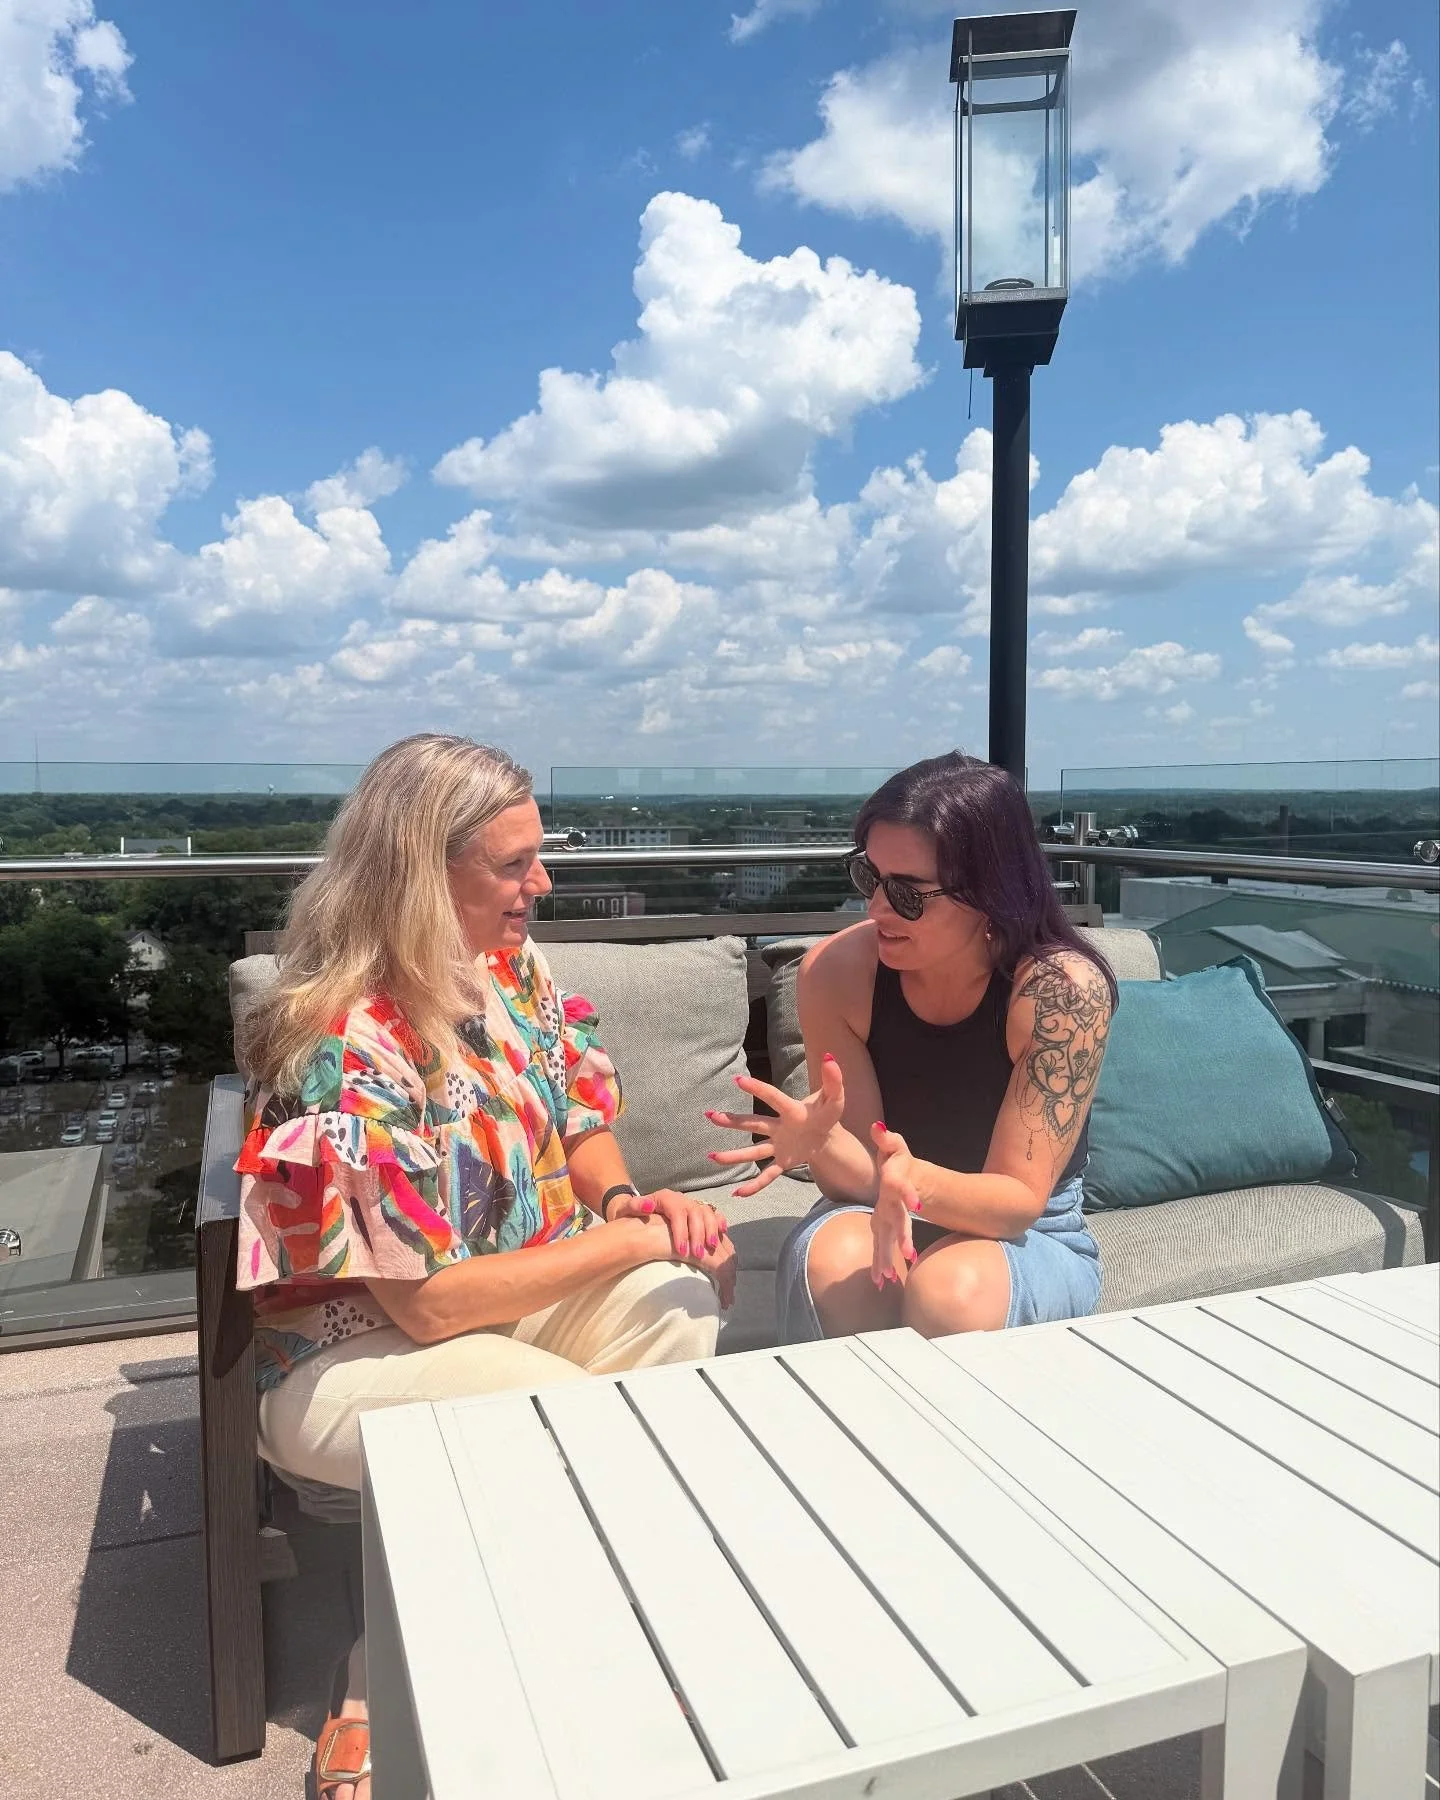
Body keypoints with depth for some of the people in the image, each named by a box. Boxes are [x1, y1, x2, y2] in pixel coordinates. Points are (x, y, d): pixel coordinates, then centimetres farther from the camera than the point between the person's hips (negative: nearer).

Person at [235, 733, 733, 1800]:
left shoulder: (511, 966, -4)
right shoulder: (352, 1051, -27)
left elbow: (581, 1123, 8)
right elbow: (429, 1304, -27)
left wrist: (624, 1196, -15)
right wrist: (630, 1238, -22)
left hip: (514, 1283, 6)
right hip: (356, 1348, -6)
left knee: (687, 1297, -19)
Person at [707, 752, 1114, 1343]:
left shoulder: (1062, 988, -23)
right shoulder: (836, 970, -17)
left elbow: (1020, 1199, -21)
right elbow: (859, 1177, -13)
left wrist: (918, 1180, -44)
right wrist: (822, 1140, -38)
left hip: (1029, 1235, -1)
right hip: (883, 1214, 1)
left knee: (952, 1290, -34)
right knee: (837, 1262, -32)